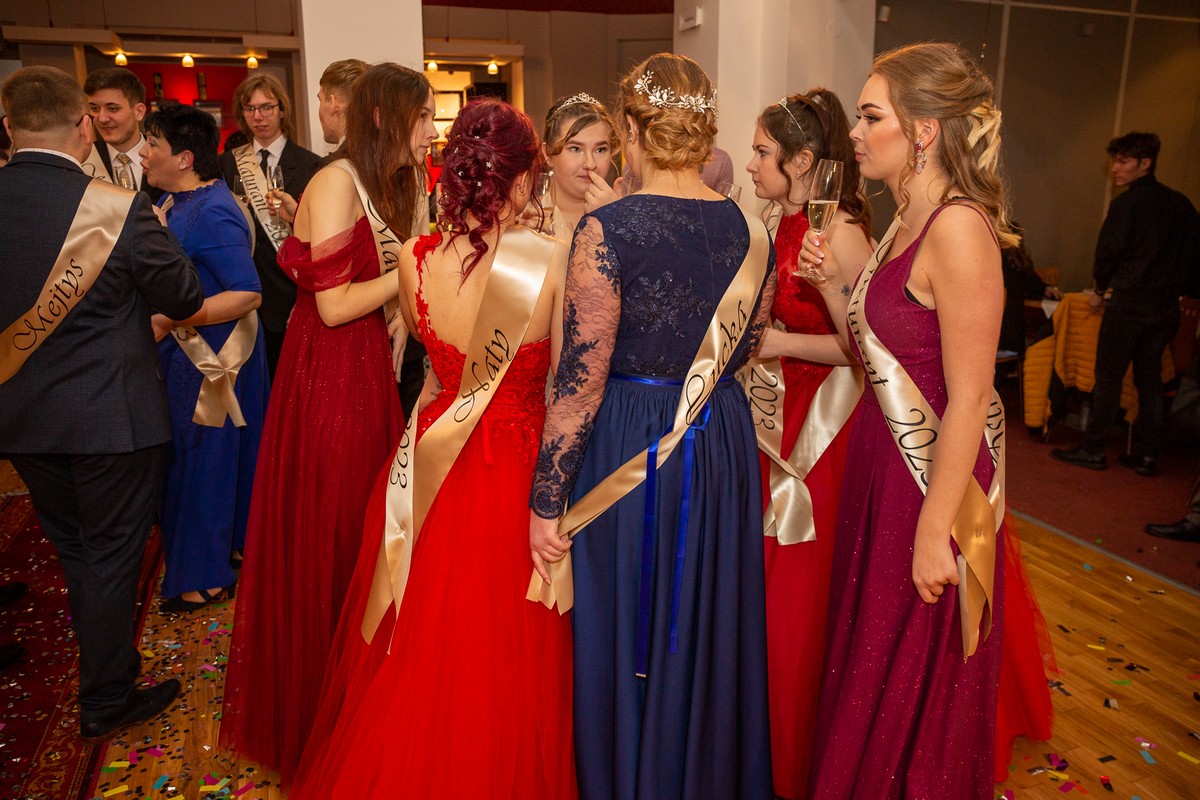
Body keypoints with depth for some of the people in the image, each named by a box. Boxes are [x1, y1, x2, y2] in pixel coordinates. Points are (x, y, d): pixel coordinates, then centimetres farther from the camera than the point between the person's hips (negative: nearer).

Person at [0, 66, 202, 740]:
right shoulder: (120, 207, -20)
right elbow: (186, 298, -10)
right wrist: (156, 236, 8)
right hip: (110, 418, -5)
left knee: (73, 551, 22)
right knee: (112, 555, 11)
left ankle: (105, 666, 41)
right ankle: (107, 701, 25)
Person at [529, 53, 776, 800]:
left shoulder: (607, 229, -16)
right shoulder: (752, 232, -1)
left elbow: (581, 381, -17)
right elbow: (740, 351, 11)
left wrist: (545, 504, -10)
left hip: (627, 451, -5)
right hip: (725, 446, 5)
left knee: (627, 646, 14)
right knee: (713, 638, 22)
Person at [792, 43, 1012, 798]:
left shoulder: (959, 229, -20)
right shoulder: (906, 225, 8)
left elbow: (969, 398, -22)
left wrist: (934, 530, -20)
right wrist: (834, 284, 1)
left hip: (937, 474, -9)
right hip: (883, 460, 9)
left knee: (915, 686, 11)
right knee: (870, 667, 22)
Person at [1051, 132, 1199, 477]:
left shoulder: (1126, 203, -10)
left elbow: (1107, 252, -10)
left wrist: (1100, 290, 6)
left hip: (1129, 303, -6)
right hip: (1166, 306, 6)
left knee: (1108, 377, 1)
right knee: (1150, 379, 11)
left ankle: (1093, 449, 5)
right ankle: (1146, 455, 13)